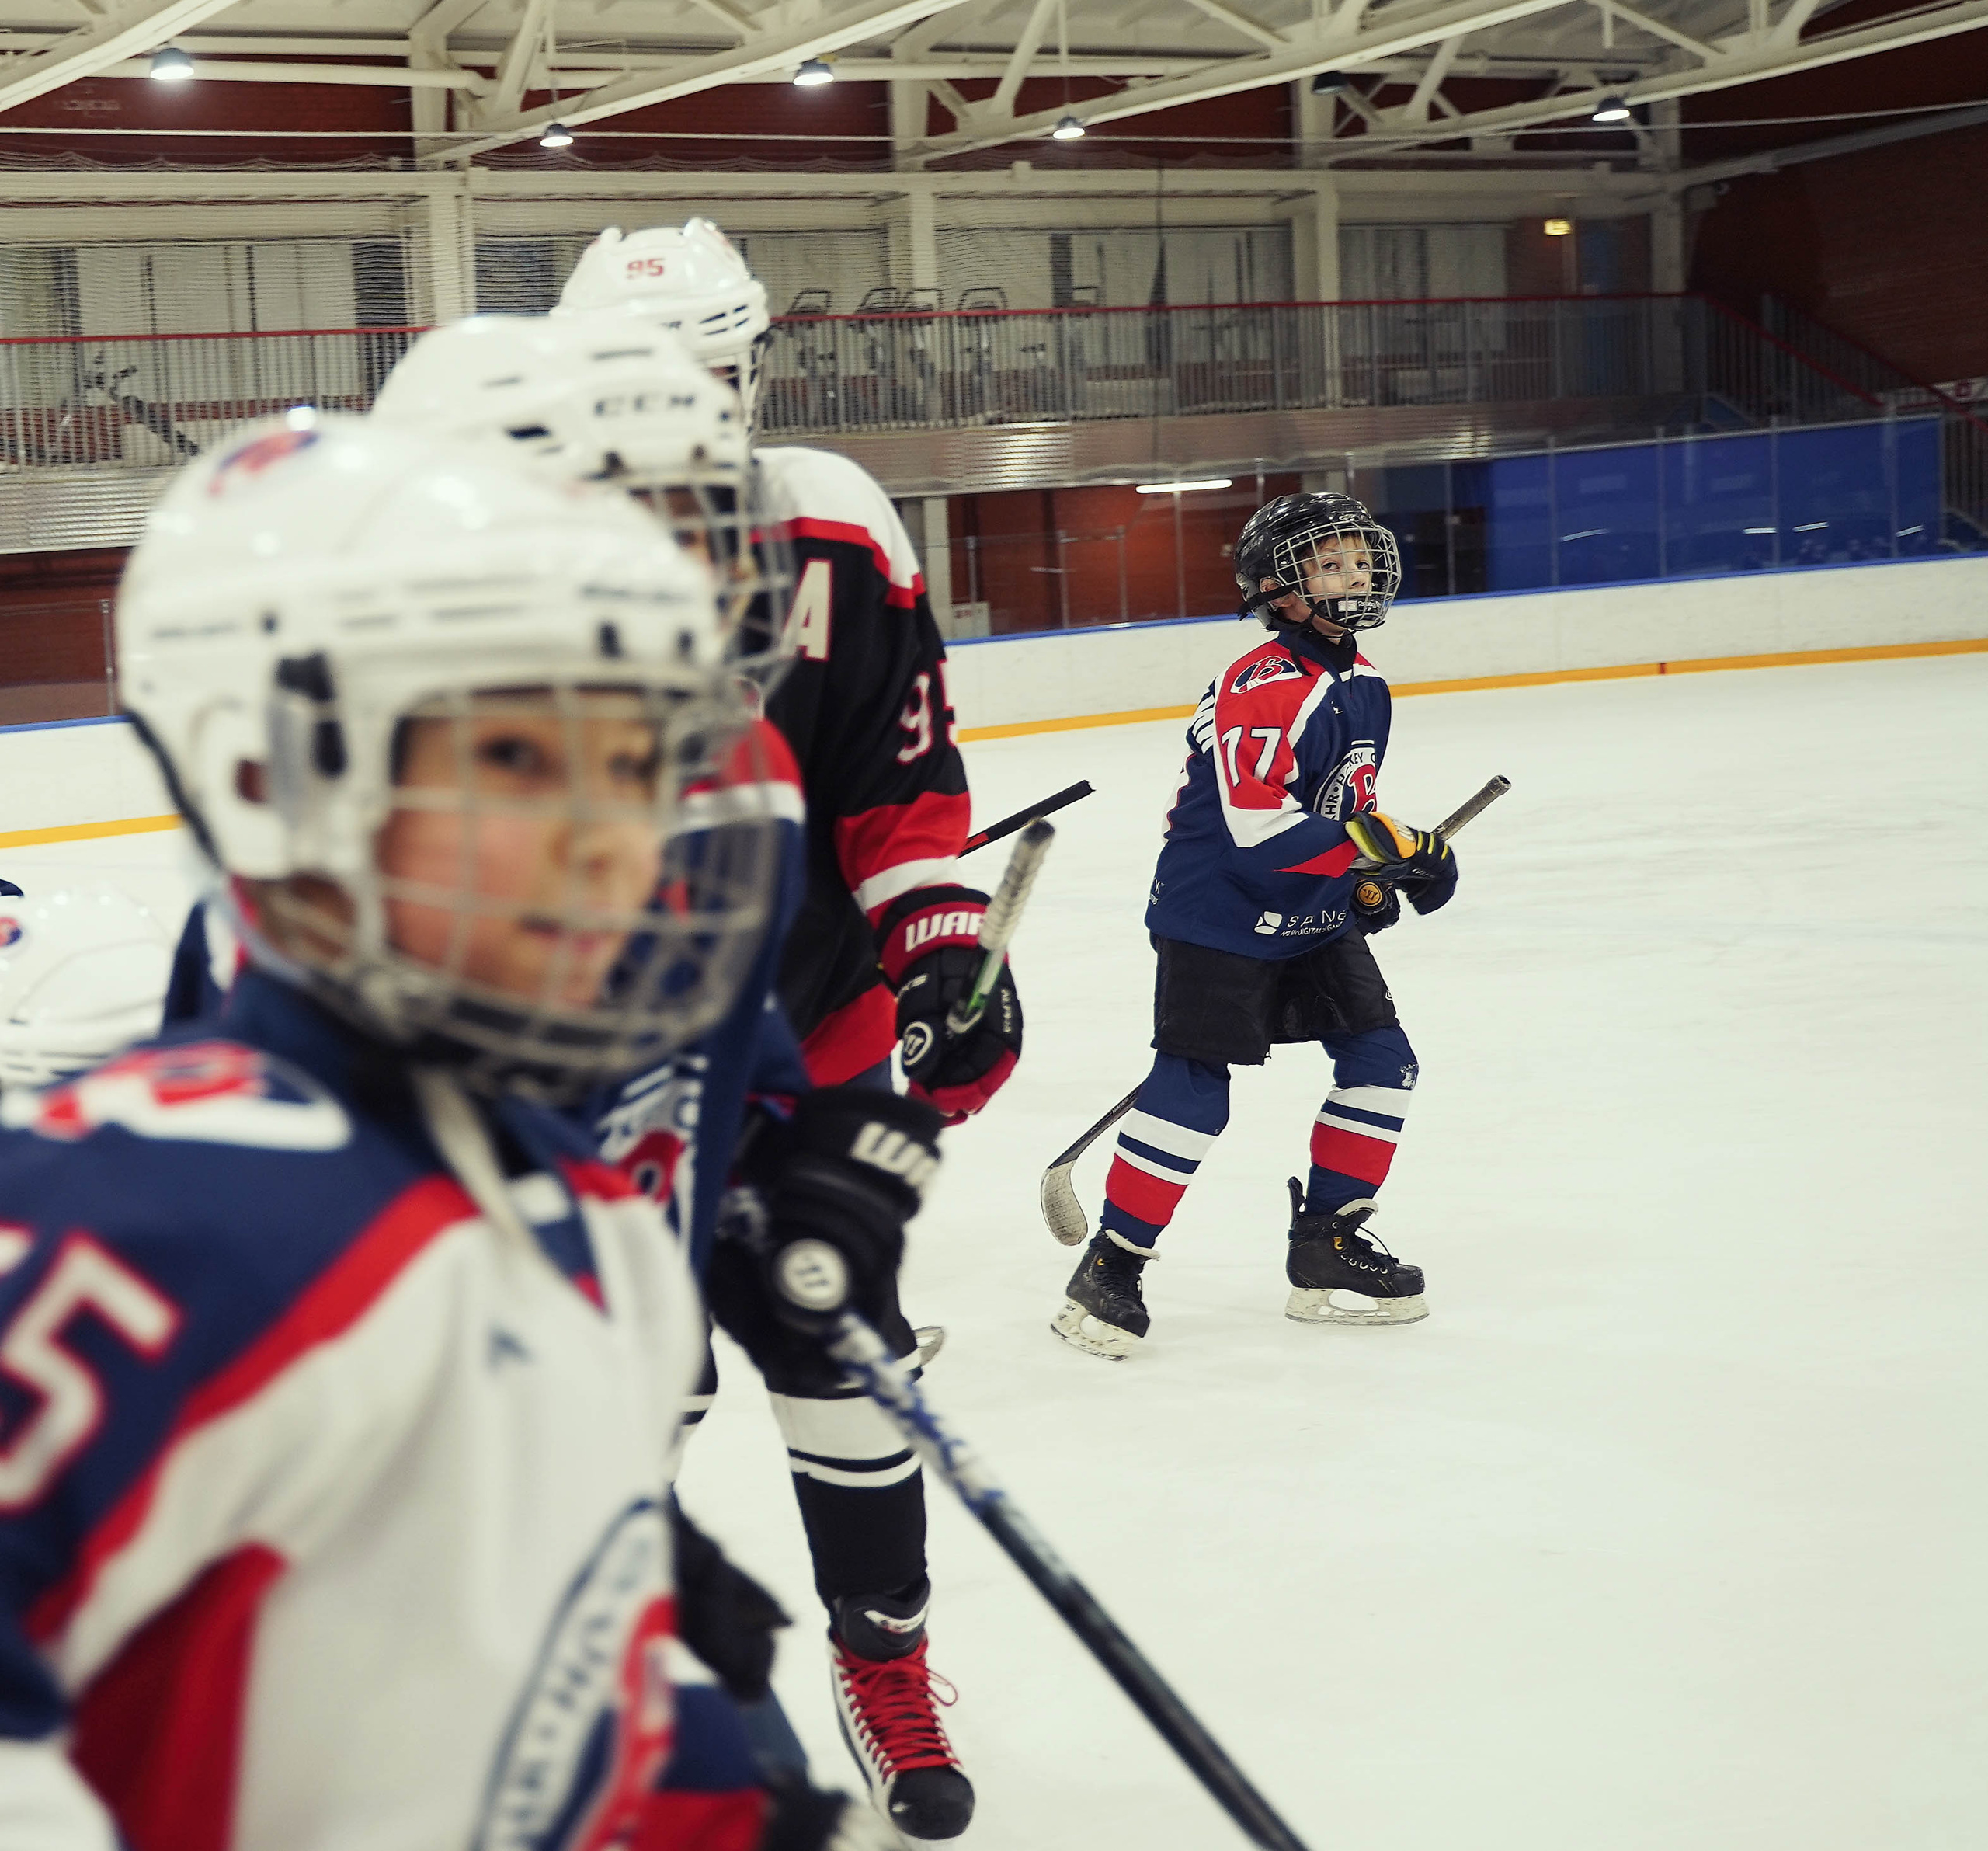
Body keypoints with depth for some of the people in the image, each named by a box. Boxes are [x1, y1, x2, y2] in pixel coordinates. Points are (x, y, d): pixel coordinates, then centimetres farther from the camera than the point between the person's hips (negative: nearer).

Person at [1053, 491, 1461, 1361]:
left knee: (1381, 1062, 5)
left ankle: (1326, 1246, 17)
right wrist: (1381, 850, -27)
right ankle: (1110, 1268, 1)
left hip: (1313, 920, 9)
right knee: (1191, 1092, -12)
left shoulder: (1364, 683, 8)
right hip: (1217, 919, -9)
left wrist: (1370, 879, 6)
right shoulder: (1261, 687, -22)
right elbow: (1257, 825, -28)